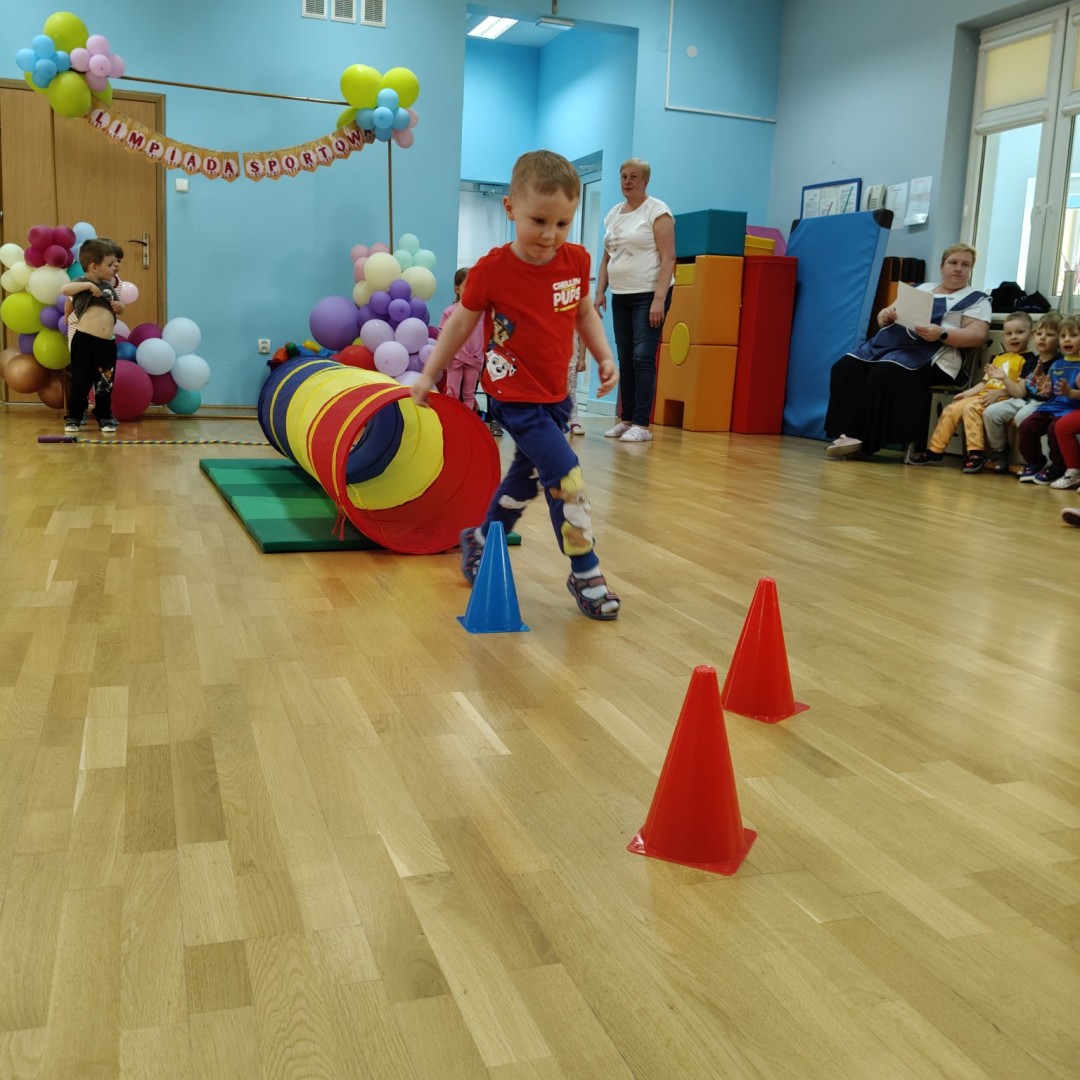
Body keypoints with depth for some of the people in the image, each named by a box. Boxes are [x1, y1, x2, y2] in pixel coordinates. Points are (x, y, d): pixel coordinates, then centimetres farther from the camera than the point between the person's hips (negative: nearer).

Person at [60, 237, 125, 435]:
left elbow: (120, 309, 27)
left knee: (105, 383, 11)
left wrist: (119, 306, 5)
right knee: (80, 382, 1)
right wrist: (89, 285, -23)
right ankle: (73, 417, 12)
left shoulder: (108, 287, 15)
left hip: (107, 343, 6)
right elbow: (65, 289, -25)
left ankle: (104, 417, 22)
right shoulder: (82, 283, -4)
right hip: (85, 340, -6)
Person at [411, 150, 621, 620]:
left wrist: (604, 357, 1)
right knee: (566, 477, -16)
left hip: (555, 395, 7)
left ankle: (482, 540, 44)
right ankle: (585, 573, -3)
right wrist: (428, 375, 1)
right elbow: (461, 323, -3)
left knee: (527, 475, 22)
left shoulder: (576, 261, -3)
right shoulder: (492, 269, -15)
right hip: (515, 396, -6)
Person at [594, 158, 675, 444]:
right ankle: (626, 420, 11)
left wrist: (659, 299, -19)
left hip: (649, 295, -6)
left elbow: (668, 258, -12)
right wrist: (600, 292, 8)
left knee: (643, 357, -11)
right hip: (620, 296, 7)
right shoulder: (613, 214, 15)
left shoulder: (657, 211, -5)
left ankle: (642, 425, -9)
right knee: (625, 359, 6)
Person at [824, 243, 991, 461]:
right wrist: (887, 314, -1)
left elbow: (977, 336, -3)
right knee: (844, 369, -21)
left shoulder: (976, 299, 12)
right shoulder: (921, 289, 27)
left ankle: (867, 442, -28)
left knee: (883, 375, -35)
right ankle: (849, 434, -28)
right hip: (889, 343, 6)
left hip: (930, 355, -6)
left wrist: (941, 334, -19)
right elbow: (883, 317, 25)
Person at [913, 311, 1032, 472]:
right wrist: (968, 392, 12)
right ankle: (935, 450, 0)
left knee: (970, 407, -31)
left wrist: (998, 392, -23)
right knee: (950, 410, -5)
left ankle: (975, 453, -34)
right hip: (982, 396, 8)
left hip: (1001, 399, -8)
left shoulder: (1028, 359, -1)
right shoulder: (998, 358, 25)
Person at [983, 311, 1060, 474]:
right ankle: (998, 452, 5)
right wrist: (1004, 378, 2)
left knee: (1022, 416, -37)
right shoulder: (1030, 364, 14)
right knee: (991, 412, -11)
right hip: (1024, 400, 7)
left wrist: (1041, 378, -28)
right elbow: (1019, 392, 10)